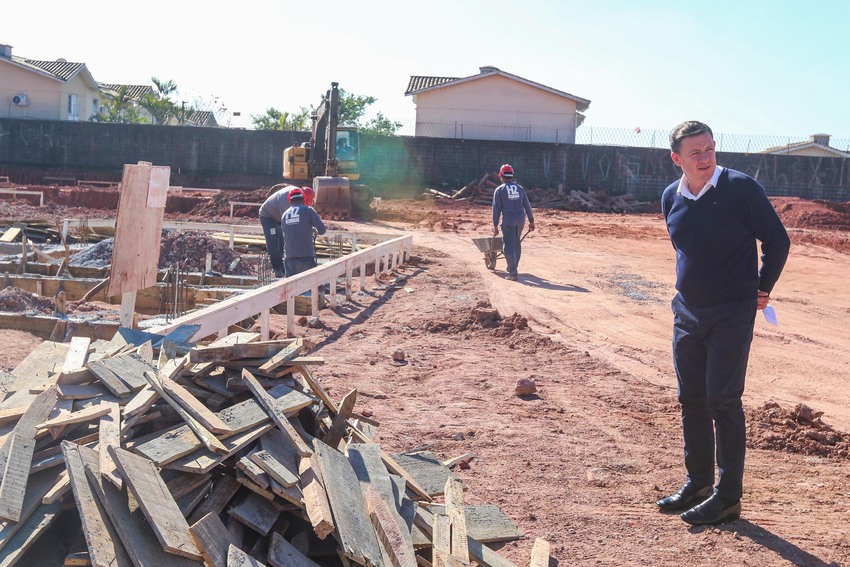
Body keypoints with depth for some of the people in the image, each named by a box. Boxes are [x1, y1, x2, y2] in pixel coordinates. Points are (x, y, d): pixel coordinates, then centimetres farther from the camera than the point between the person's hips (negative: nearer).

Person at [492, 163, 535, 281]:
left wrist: (495, 225, -2)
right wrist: (531, 221, 15)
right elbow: (527, 206, 10)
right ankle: (513, 267, 32)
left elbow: (496, 209, -5)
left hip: (508, 221, -5)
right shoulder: (520, 188, 10)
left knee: (509, 246, -4)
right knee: (517, 243, 20)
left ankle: (513, 272, -13)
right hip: (520, 220, 5)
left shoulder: (499, 190, -2)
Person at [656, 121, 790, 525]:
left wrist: (762, 289, 0)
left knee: (723, 401, -4)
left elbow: (777, 240, -6)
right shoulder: (671, 198, 4)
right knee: (691, 400, 12)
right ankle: (698, 483, 26)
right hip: (687, 312, 6)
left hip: (732, 314, -6)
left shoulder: (741, 188, -13)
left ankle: (728, 496, 7)